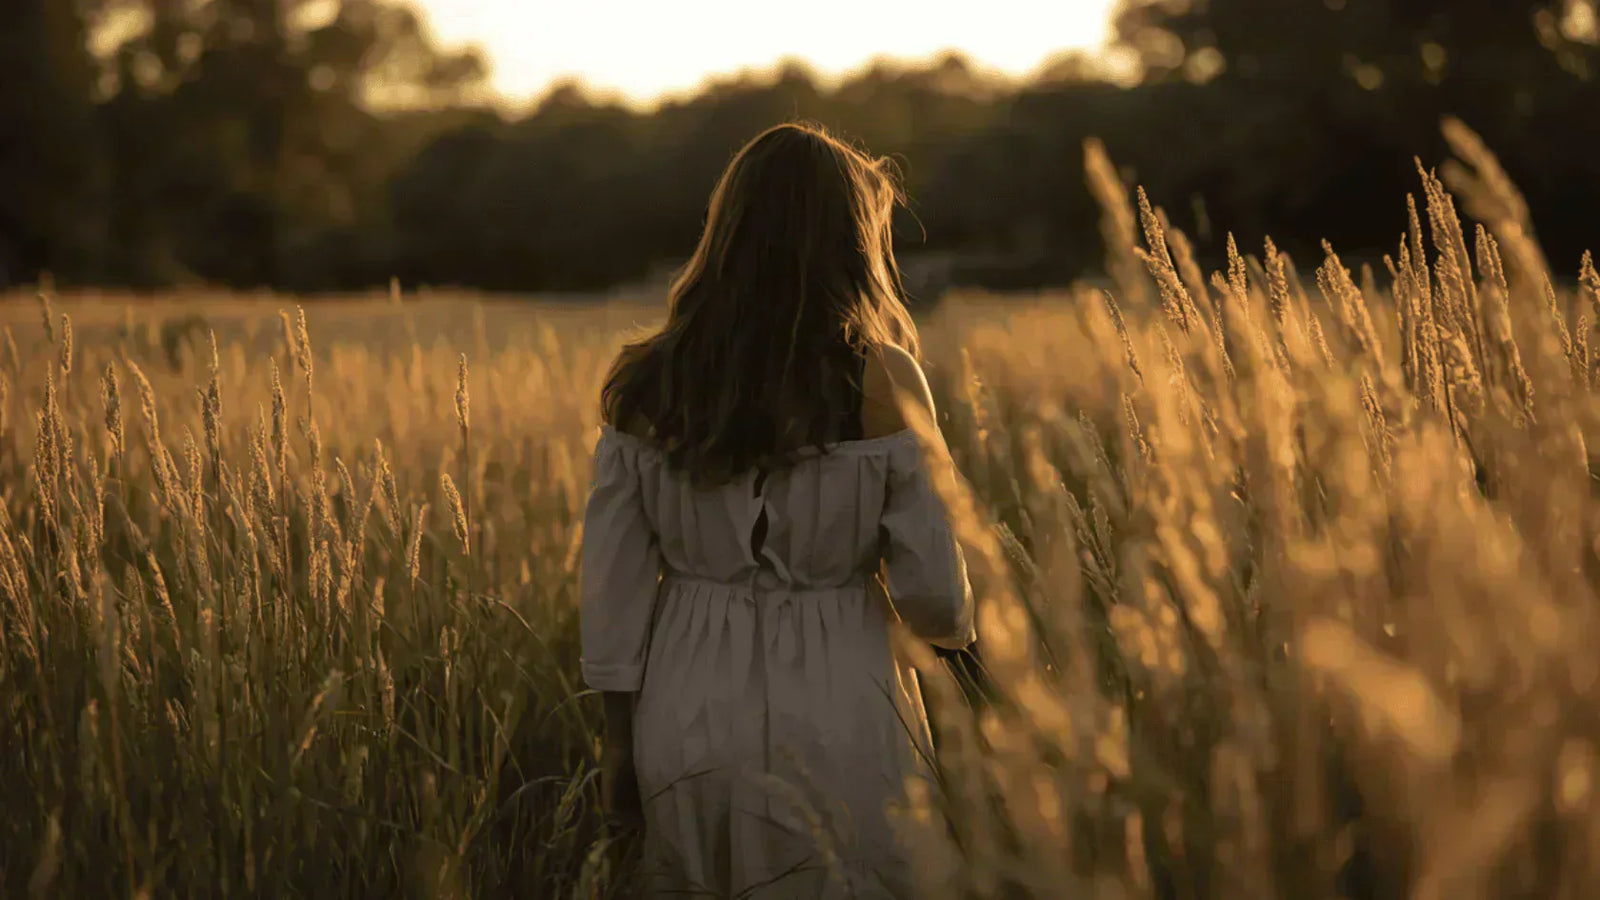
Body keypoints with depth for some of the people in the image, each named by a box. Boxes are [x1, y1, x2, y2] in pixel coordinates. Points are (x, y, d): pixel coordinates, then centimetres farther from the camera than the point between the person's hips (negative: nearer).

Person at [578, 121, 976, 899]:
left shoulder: (645, 387, -1)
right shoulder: (878, 382, -10)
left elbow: (613, 587, 2)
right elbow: (935, 595, -9)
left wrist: (622, 744, 11)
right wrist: (957, 629, 13)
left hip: (687, 725, 3)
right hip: (838, 731, -3)